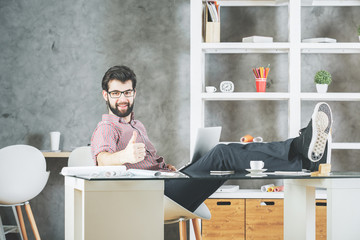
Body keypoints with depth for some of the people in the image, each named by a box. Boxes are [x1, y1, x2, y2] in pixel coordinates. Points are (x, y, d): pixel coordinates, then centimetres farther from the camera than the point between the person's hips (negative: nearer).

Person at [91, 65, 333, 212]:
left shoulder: (137, 125, 30)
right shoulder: (106, 129, 1)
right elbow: (103, 159, -21)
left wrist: (166, 165, 14)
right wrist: (125, 155, -45)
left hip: (169, 182, 9)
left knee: (228, 153, -11)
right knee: (222, 155, -25)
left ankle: (303, 148, -27)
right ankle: (304, 160, -35)